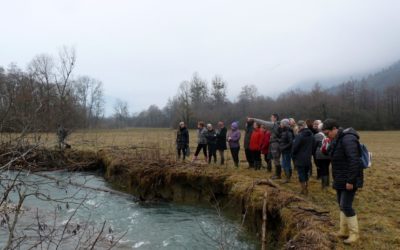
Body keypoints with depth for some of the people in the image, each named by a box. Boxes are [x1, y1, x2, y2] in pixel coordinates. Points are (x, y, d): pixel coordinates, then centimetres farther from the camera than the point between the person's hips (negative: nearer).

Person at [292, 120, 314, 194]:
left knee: (301, 174, 2)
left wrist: (293, 155, 0)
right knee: (306, 174, 18)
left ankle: (304, 190, 6)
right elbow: (313, 147, 10)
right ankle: (306, 189, 25)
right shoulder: (311, 135, 5)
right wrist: (310, 154, 17)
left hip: (300, 159, -7)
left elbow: (295, 147, -16)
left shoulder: (299, 135, -19)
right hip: (308, 158, 7)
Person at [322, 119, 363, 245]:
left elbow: (354, 161, -26)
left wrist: (350, 181, -24)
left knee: (346, 206, -5)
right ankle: (344, 231, 25)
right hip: (341, 179, 10)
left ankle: (354, 233, 11)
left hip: (349, 180, -10)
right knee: (341, 204, 14)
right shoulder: (338, 139, 9)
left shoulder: (348, 139, -22)